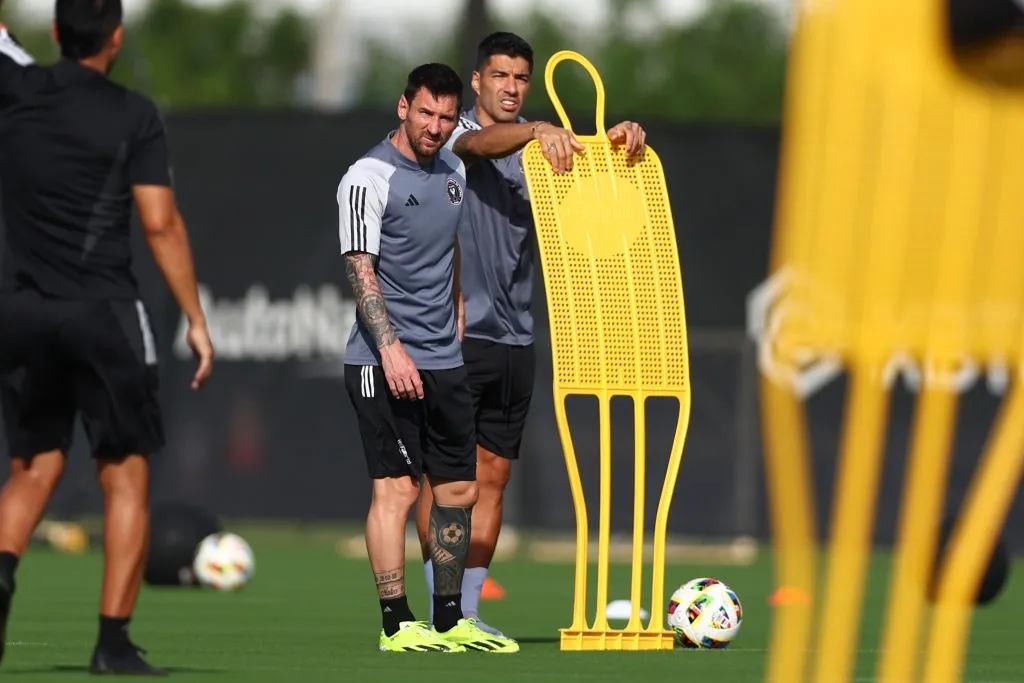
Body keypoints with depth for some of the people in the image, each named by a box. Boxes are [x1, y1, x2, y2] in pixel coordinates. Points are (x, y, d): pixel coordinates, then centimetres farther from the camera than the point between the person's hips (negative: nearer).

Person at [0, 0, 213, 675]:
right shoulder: (135, 115, -4)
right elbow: (161, 223, -8)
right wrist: (197, 320, -4)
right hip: (105, 314, -3)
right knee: (127, 475, 5)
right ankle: (114, 639, -4)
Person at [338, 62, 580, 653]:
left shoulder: (452, 171, 13)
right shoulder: (369, 178, -9)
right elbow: (361, 270, -13)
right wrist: (391, 348, -21)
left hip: (445, 360, 8)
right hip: (386, 362, -7)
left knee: (458, 488, 8)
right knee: (397, 487, -9)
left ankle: (450, 620, 16)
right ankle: (397, 625, -7)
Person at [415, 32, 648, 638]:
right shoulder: (454, 133, -3)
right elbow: (474, 144, -26)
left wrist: (623, 139, -21)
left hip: (515, 338, 5)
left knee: (493, 474, 6)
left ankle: (468, 611, 10)